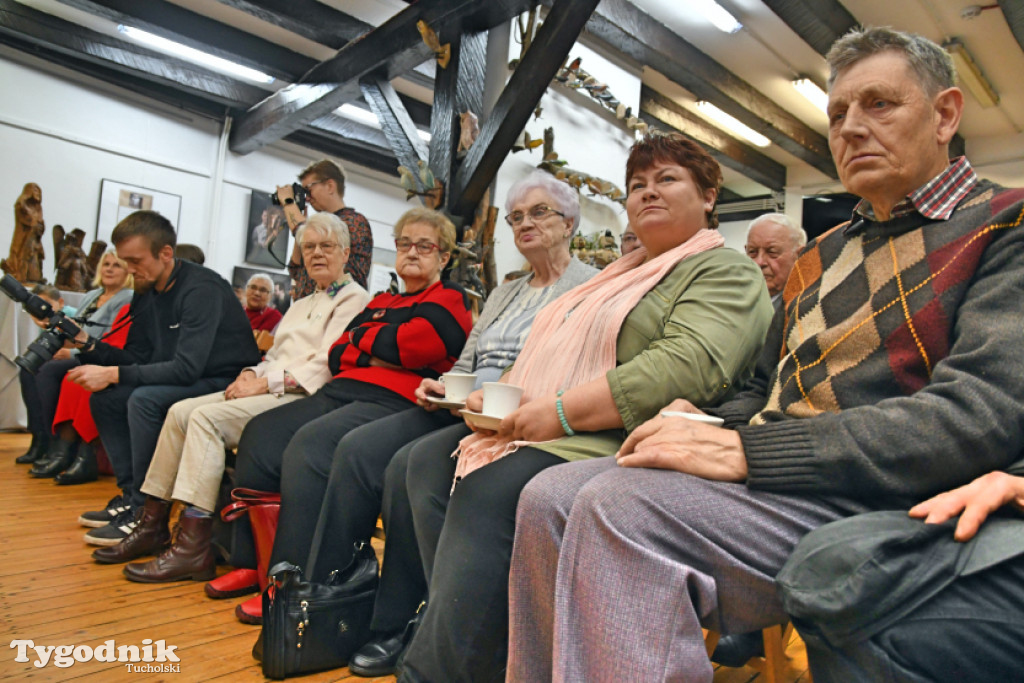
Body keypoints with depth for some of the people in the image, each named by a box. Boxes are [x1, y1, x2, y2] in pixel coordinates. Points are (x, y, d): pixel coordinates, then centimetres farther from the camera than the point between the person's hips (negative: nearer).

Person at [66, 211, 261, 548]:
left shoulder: (202, 289, -20)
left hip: (227, 382, -9)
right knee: (105, 399, 1)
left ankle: (146, 513, -14)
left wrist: (113, 374, -24)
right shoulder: (146, 293, 7)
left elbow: (187, 368, -27)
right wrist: (87, 344, -6)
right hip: (186, 382, 9)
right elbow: (137, 357, 9)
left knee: (145, 400, -27)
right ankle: (131, 495, 6)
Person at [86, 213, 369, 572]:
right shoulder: (301, 305, 29)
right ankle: (153, 524, -1)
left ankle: (193, 547, -23)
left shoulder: (354, 299, 0)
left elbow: (326, 365, -13)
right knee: (180, 411, -7)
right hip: (271, 390, 8)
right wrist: (250, 374, 1)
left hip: (304, 396, -8)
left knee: (207, 417, -24)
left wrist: (264, 383, -16)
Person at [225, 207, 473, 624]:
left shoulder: (449, 302, 5)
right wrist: (381, 353, -3)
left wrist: (360, 337, 6)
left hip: (394, 401, -8)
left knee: (309, 444, -30)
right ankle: (251, 561, 0)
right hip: (341, 391, 8)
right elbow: (337, 355, 18)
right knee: (261, 435, -10)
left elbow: (406, 346, -12)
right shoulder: (380, 303, 28)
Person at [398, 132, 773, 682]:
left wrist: (561, 411, -22)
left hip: (614, 443, -9)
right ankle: (459, 628, -8)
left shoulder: (726, 272, 0)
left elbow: (689, 365, -20)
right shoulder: (620, 274, 28)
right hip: (541, 430, 9)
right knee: (430, 461, -8)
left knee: (488, 491, -30)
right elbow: (547, 352, 26)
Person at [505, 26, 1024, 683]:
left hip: (878, 499, -7)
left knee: (620, 505, -30)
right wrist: (707, 425, 1)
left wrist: (745, 451, -23)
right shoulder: (819, 256, 22)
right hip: (766, 476, 7)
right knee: (550, 498, -10)